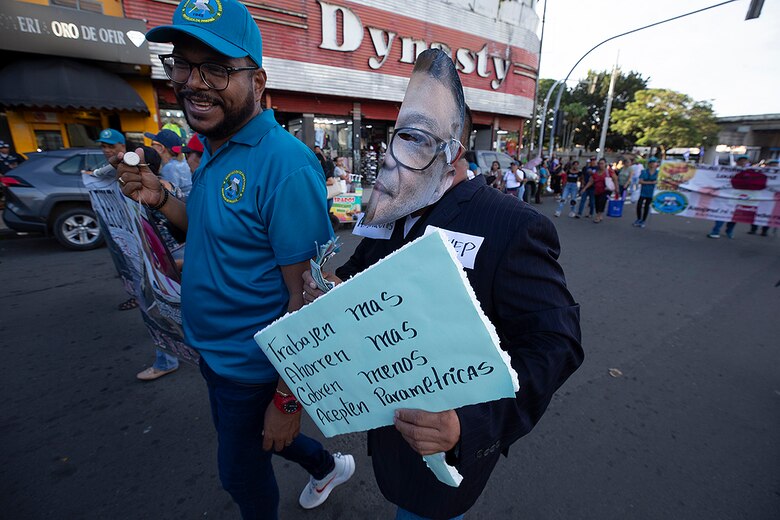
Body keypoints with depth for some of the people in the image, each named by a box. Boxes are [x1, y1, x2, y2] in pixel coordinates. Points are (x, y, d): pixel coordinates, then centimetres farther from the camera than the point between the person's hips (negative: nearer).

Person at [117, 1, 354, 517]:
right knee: (243, 440, 32)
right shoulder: (213, 149, 3)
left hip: (251, 367, -9)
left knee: (241, 472, 19)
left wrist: (288, 399, -21)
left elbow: (308, 299, -26)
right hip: (214, 352, 9)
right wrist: (159, 198, -4)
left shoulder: (286, 165, -27)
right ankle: (328, 466, 58)